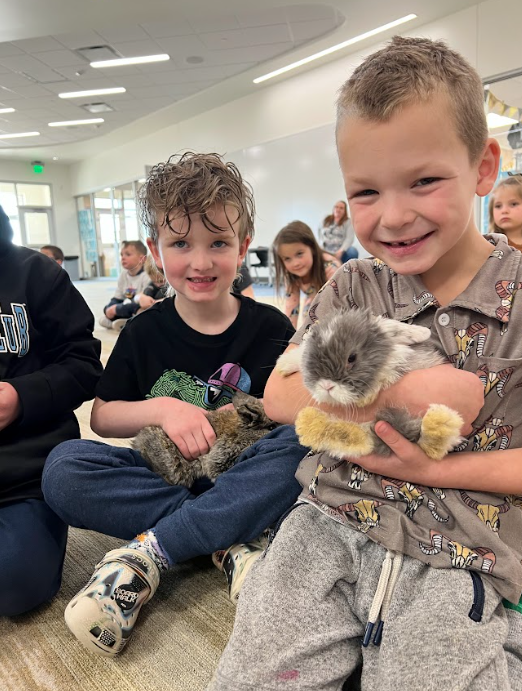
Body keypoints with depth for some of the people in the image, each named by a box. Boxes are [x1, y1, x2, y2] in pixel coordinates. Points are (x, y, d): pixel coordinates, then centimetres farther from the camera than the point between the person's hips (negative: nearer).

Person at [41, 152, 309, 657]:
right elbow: (101, 417, 3)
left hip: (243, 479, -1)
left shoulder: (271, 329, -4)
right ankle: (231, 541, -22)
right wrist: (163, 409, -16)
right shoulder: (144, 332, 1)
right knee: (63, 467, -23)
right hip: (163, 475, 2)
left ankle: (148, 552, -26)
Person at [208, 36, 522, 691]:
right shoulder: (353, 287, 0)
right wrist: (399, 391, -19)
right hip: (328, 526, 2)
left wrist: (437, 470, -17)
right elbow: (279, 395, -4)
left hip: (456, 558, -1)